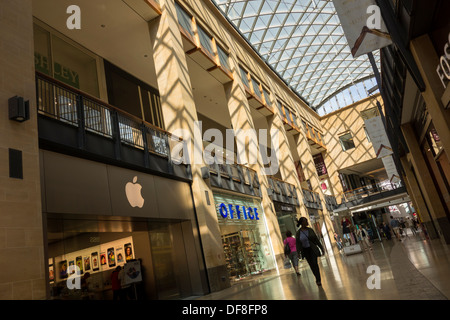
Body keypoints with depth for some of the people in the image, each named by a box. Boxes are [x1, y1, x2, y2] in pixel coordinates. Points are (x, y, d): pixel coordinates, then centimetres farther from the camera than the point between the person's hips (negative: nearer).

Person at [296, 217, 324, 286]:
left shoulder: (310, 230, -5)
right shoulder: (298, 232, -10)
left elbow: (316, 239, 1)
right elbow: (298, 244, -9)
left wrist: (321, 248, 2)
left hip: (312, 249, 0)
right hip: (305, 250, 0)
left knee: (315, 263, -15)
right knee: (311, 265, 9)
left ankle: (318, 280, -8)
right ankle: (318, 278, 31)